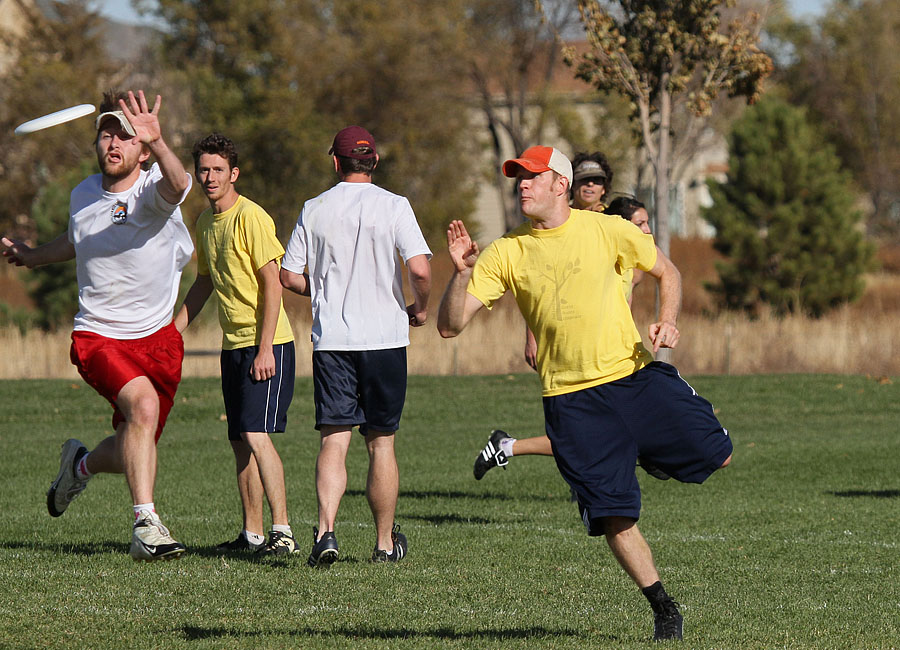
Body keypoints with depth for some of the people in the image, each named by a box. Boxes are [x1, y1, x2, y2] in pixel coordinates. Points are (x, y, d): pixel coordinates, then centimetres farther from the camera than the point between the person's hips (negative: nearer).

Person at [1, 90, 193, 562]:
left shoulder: (153, 191, -14)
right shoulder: (82, 195, -1)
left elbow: (175, 186, -43)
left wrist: (157, 144, -61)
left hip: (158, 338, 0)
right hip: (98, 338, 0)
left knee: (135, 452, 9)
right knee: (143, 403, -29)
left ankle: (80, 464, 44)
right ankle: (145, 525, -28)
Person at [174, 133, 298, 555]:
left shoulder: (251, 217, -13)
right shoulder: (206, 223, 13)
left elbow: (273, 285, -16)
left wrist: (265, 349, -20)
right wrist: (172, 331, 21)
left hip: (265, 344, -8)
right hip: (232, 346, 8)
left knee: (256, 436, -16)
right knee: (240, 442, 8)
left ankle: (283, 532, -17)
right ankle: (252, 534, 15)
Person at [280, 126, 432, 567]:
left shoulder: (314, 210, 4)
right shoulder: (394, 207, -4)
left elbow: (289, 275, 6)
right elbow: (420, 270, -14)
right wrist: (420, 308, 5)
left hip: (331, 340, 1)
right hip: (384, 337, -1)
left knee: (334, 440, -1)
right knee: (381, 443, 9)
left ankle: (326, 529, -22)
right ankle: (385, 542, 18)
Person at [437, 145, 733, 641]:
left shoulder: (607, 230, 0)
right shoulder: (505, 254, 1)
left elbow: (667, 272, 14)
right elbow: (450, 325, -2)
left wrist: (667, 322, -5)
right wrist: (461, 273, -19)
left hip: (635, 374, 0)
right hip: (570, 399, 0)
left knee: (716, 456, -6)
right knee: (613, 516, -6)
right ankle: (663, 609, 12)